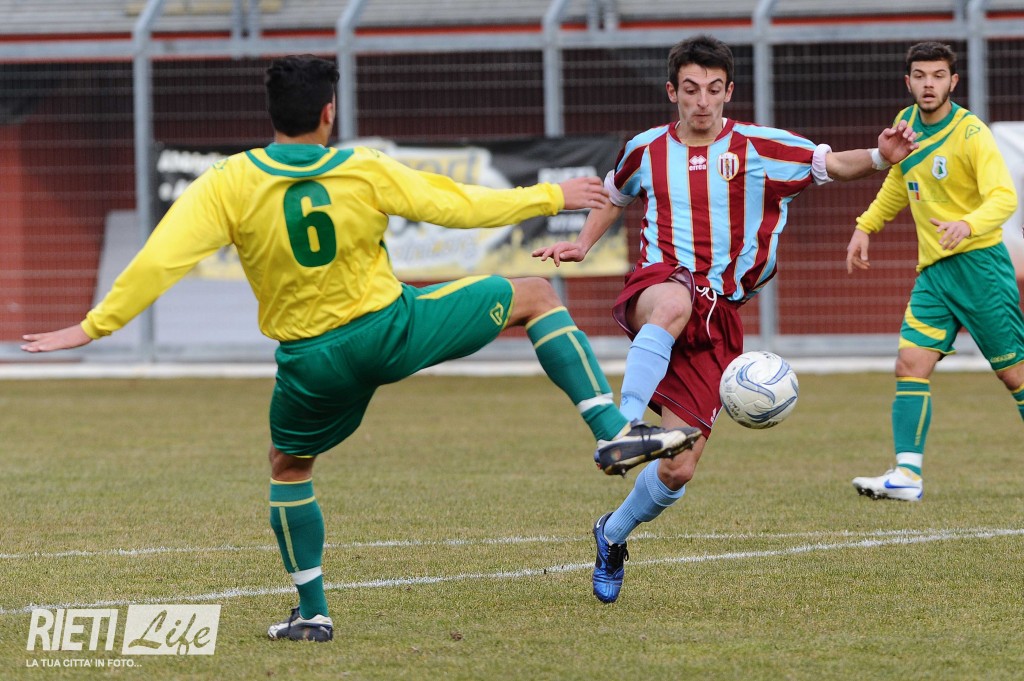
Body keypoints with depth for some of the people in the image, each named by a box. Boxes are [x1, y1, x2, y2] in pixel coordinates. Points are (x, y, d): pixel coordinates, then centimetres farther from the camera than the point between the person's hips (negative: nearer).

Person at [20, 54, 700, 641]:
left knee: (288, 466, 28)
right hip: (393, 330, -1)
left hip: (314, 362, 1)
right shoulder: (367, 172, -10)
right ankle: (613, 433, 1)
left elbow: (161, 259, -16)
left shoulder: (229, 184, -11)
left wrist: (95, 326, -8)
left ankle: (312, 612, 23)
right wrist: (552, 197, 10)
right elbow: (461, 206, -3)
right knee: (535, 295, 12)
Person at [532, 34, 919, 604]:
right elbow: (616, 196, 31)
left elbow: (833, 165, 2)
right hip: (657, 282, -1)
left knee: (679, 470, -3)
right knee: (675, 303, -44)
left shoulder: (757, 148, 4)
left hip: (718, 316, 1)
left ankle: (614, 535, 25)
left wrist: (879, 156, -18)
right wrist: (582, 245, 17)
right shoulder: (647, 150, 10)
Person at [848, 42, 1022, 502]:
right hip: (932, 269, 6)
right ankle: (907, 474, -12)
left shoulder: (971, 134, -14)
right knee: (911, 365, -8)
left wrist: (968, 225, -43)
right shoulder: (907, 123, 8)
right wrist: (866, 226, 23)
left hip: (980, 263, -6)